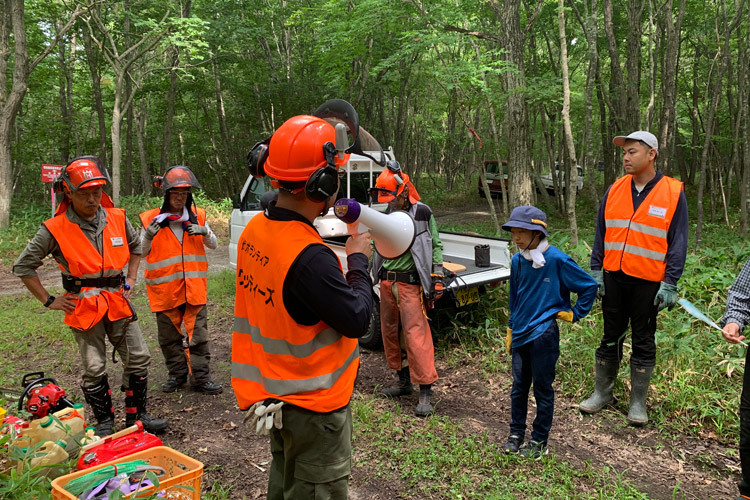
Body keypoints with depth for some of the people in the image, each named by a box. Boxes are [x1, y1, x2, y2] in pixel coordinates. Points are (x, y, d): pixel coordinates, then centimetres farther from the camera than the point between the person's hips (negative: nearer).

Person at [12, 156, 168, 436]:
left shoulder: (117, 218, 0)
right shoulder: (55, 229, -10)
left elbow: (136, 246, 21)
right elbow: (23, 267, -1)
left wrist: (131, 279, 12)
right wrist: (49, 301, -2)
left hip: (118, 302, 3)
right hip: (84, 307, -3)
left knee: (139, 359, 4)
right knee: (94, 369, 3)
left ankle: (136, 416, 19)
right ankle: (104, 422, 21)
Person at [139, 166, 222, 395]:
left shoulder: (197, 216, 5)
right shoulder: (152, 219, -2)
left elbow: (214, 244, 8)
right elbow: (141, 251, 1)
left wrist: (204, 232, -13)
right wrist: (148, 234, -18)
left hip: (193, 286, 1)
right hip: (164, 288, -1)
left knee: (198, 334, 2)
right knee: (169, 336, 11)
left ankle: (201, 377, 10)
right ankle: (177, 374, 26)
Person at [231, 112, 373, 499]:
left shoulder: (254, 229, -4)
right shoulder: (308, 257, -32)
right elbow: (358, 321, -23)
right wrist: (358, 261, -10)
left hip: (276, 392, 8)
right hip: (313, 403, -8)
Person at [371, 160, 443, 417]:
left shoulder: (422, 213, -4)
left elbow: (436, 246, -2)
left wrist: (437, 277, -8)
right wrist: (377, 276, 19)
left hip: (410, 283, -7)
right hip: (387, 282, 7)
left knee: (416, 334, -10)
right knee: (390, 331, 12)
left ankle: (426, 391, -4)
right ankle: (404, 380, 26)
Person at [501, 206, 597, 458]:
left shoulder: (557, 260, -13)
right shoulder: (517, 261, 5)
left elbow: (589, 286, -4)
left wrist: (574, 314, -1)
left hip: (543, 334, -5)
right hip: (521, 333, 5)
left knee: (542, 388, 6)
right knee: (519, 386, 13)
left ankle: (539, 441, 20)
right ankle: (516, 434, 27)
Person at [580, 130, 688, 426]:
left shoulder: (673, 193, -5)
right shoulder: (615, 190, 4)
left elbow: (678, 243, -5)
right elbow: (601, 232, 9)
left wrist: (670, 284, -9)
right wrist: (596, 271, 4)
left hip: (649, 282, -3)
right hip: (614, 278, 3)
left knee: (643, 343, 8)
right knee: (610, 338, 12)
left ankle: (638, 403, 20)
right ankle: (602, 392, 25)